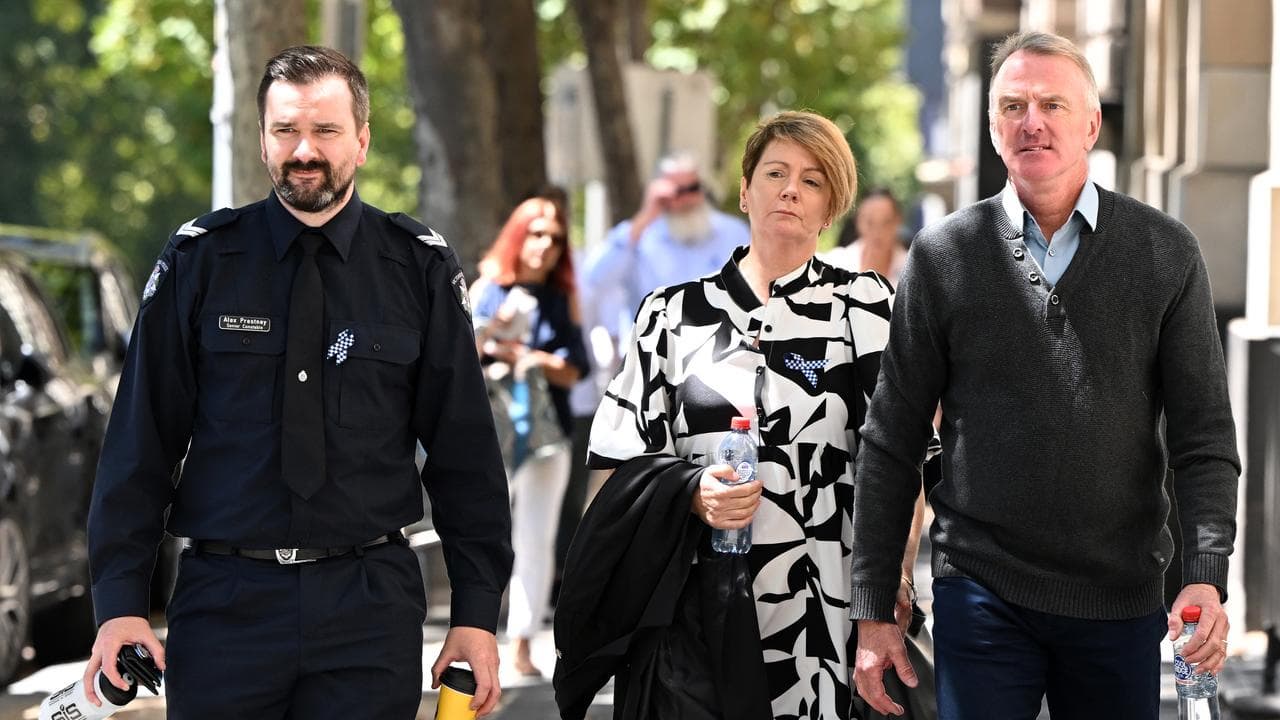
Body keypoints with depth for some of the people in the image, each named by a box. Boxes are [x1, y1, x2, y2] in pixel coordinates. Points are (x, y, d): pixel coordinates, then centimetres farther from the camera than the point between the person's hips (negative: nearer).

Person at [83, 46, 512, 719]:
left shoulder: (419, 266, 3)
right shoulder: (200, 260, 2)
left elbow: (465, 451, 4)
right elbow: (140, 438, 1)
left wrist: (477, 612, 0)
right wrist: (120, 599, -6)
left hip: (370, 608, 0)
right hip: (224, 604, 0)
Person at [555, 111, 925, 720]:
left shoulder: (860, 304, 6)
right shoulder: (673, 313, 10)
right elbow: (626, 458, 10)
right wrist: (693, 492, -11)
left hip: (821, 608, -1)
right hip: (692, 612, 1)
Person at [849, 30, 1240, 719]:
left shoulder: (1166, 254, 3)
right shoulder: (943, 256, 3)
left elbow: (1202, 433, 2)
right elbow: (892, 442, 4)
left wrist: (1207, 577, -13)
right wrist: (873, 612, 1)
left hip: (1123, 603, 1)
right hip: (982, 595, -1)